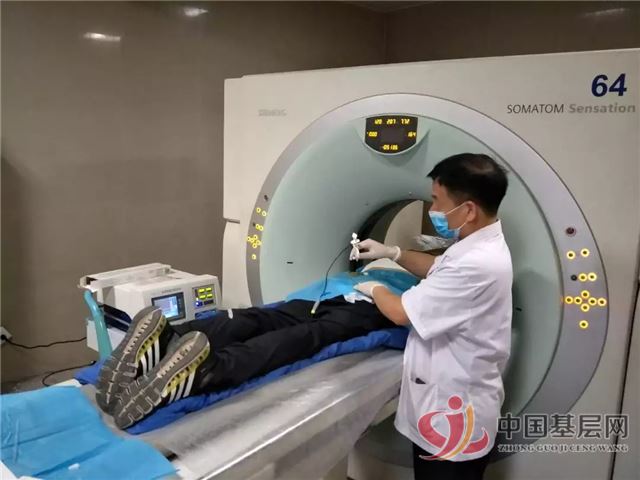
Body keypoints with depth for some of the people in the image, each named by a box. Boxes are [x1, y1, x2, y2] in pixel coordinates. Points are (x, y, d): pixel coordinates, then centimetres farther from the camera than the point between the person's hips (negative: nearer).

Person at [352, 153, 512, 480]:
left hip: (455, 417, -9)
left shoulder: (479, 264, -31)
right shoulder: (480, 245, 2)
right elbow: (439, 270, 23)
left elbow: (401, 312, -24)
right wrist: (392, 253, 10)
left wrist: (375, 289, -4)